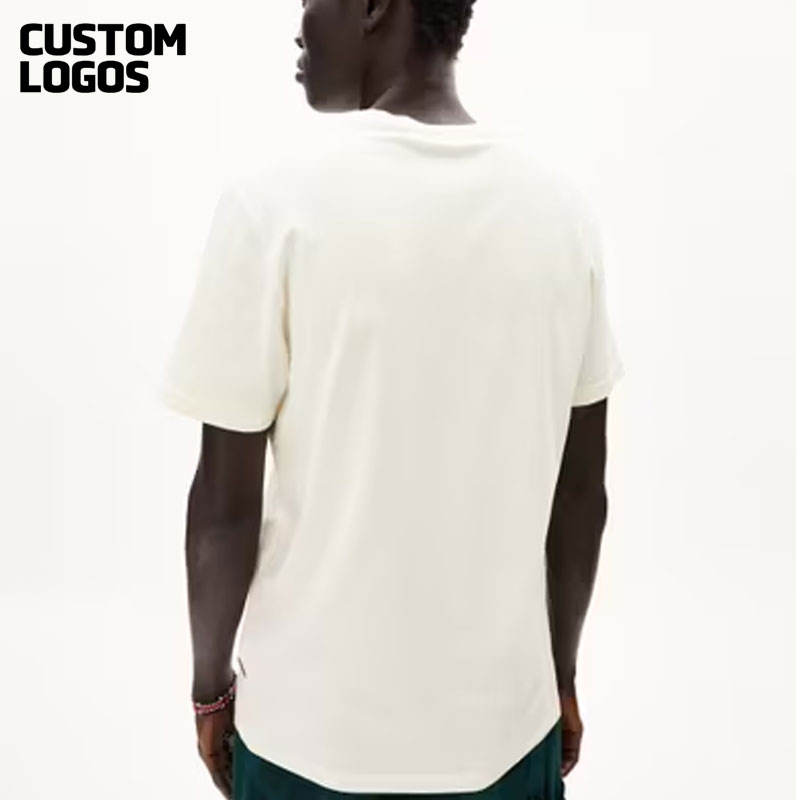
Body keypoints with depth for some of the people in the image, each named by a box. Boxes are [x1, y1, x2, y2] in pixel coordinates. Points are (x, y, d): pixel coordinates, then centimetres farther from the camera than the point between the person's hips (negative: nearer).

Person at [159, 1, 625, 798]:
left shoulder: (277, 197, -16)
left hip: (315, 732, -2)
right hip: (505, 721, 3)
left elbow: (226, 502, -12)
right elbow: (581, 492, 0)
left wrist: (210, 685, 4)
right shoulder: (561, 205, -5)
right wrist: (561, 678, 13)